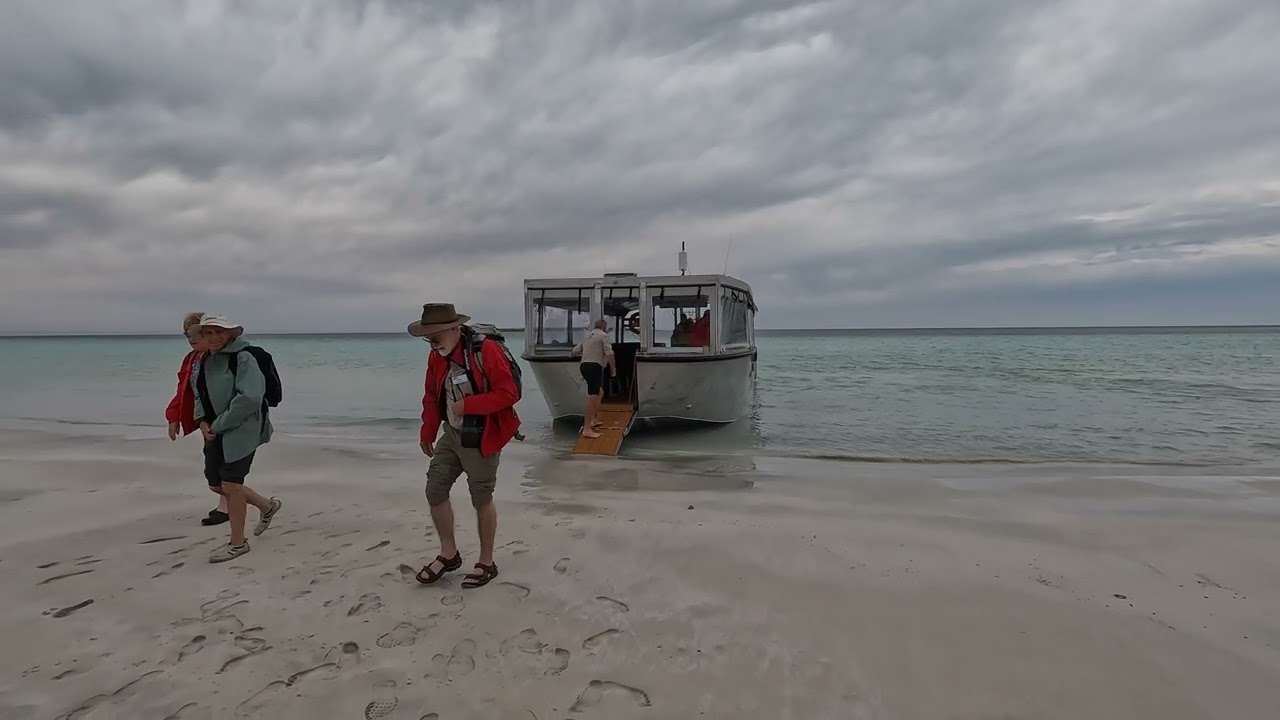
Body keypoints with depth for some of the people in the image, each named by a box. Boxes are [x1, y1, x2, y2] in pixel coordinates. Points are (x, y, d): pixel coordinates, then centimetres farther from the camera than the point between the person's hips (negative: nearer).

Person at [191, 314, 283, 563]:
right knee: (216, 484, 13)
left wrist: (218, 425, -19)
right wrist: (202, 421, 2)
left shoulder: (243, 359, -16)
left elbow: (249, 398, -25)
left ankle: (238, 543, 13)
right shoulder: (206, 361, 10)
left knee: (230, 484, -4)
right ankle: (267, 507, 34)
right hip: (216, 432, 9)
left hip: (241, 430, -9)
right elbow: (200, 395, 21)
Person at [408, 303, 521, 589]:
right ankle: (449, 554, 27)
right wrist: (427, 433, 14)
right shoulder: (436, 357, 2)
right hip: (451, 436, 7)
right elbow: (432, 397, 13)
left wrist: (467, 405, -25)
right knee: (435, 491, 8)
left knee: (481, 500, 4)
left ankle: (487, 563, 22)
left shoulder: (486, 350, -21)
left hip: (481, 439, -7)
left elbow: (509, 393, -23)